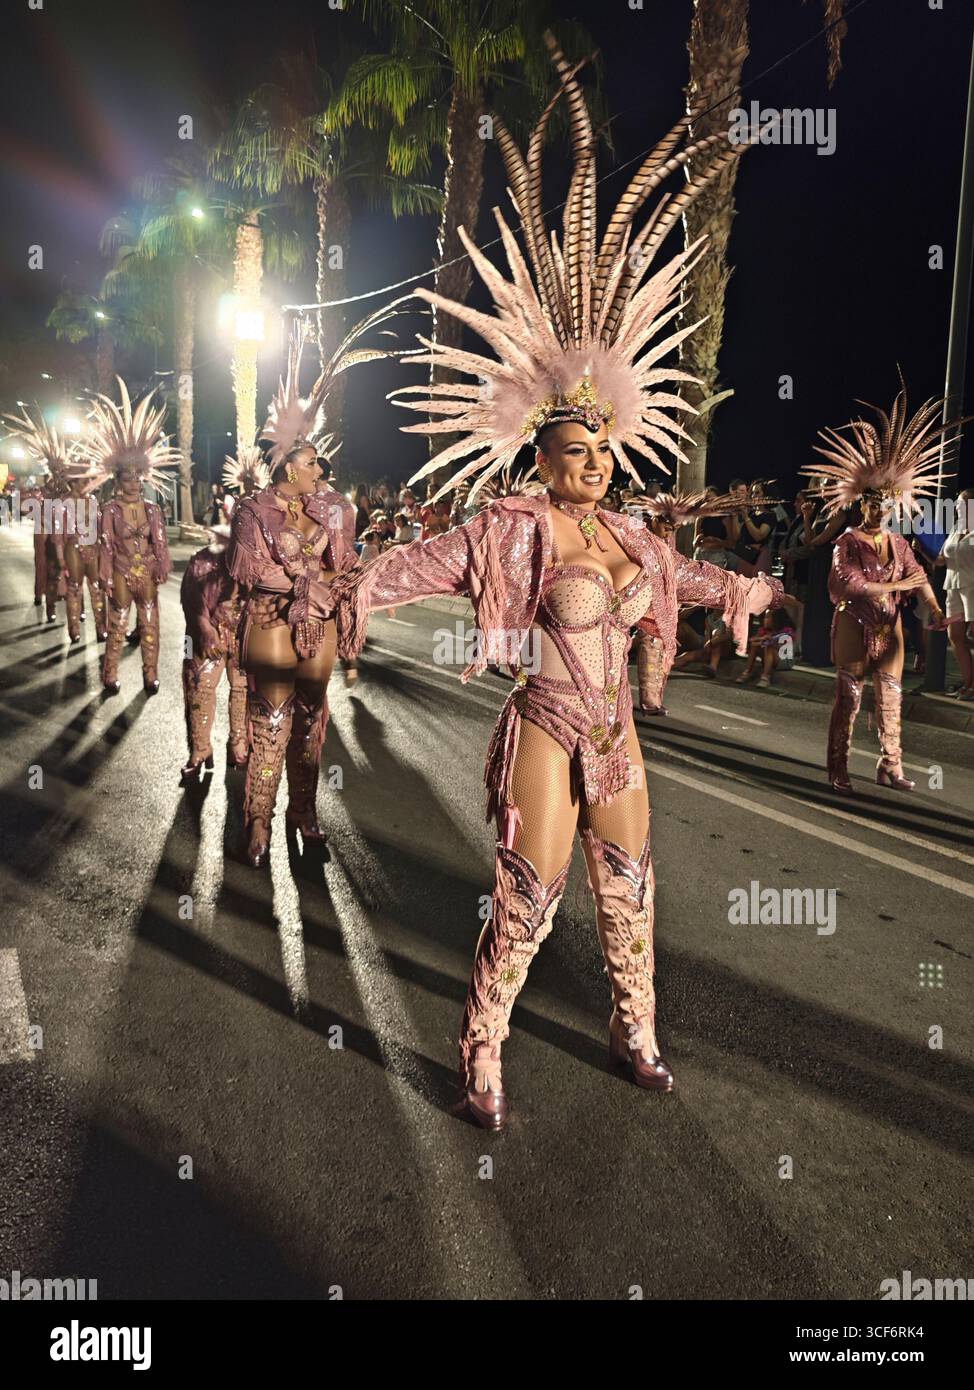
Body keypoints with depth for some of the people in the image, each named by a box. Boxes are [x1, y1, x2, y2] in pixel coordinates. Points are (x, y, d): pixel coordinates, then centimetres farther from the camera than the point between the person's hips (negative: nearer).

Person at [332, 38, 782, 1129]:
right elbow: (438, 556, -28)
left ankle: (634, 1037, 36)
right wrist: (366, 588, -47)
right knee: (526, 901, -1)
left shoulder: (621, 534, 8)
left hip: (615, 735, 7)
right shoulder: (517, 527, -13)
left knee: (629, 889, 16)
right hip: (547, 732, -7)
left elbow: (677, 572, 27)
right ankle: (479, 1061, 17)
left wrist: (744, 587, 41)